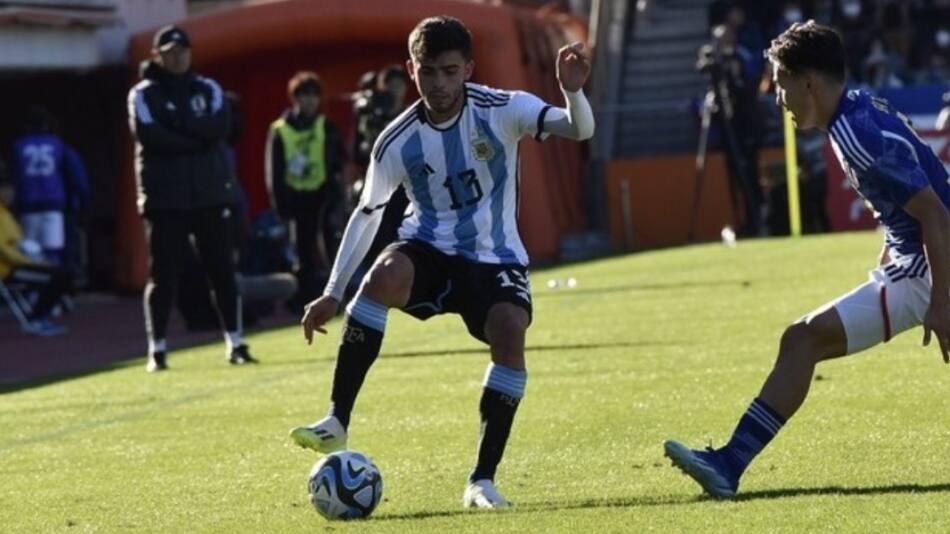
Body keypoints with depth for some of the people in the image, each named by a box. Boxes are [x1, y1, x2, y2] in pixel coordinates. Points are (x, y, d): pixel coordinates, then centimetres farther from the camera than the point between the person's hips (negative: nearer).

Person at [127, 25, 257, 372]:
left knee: (222, 271, 4)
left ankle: (235, 343, 10)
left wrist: (176, 126, -14)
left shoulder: (208, 90, 11)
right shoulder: (143, 94, 3)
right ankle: (157, 349, 2)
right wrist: (196, 139, -11)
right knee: (163, 275, -3)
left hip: (212, 194, 3)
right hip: (165, 197, -2)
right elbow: (149, 135, -15)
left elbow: (219, 127, -8)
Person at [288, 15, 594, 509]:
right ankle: (336, 422, -31)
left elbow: (578, 130, -21)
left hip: (494, 258, 0)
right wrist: (332, 294, -2)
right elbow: (367, 214, 1)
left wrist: (572, 93, -44)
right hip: (429, 250, 1)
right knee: (385, 274, -34)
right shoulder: (398, 141, -7)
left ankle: (483, 480, -19)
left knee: (510, 333, -29)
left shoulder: (502, 111, -11)